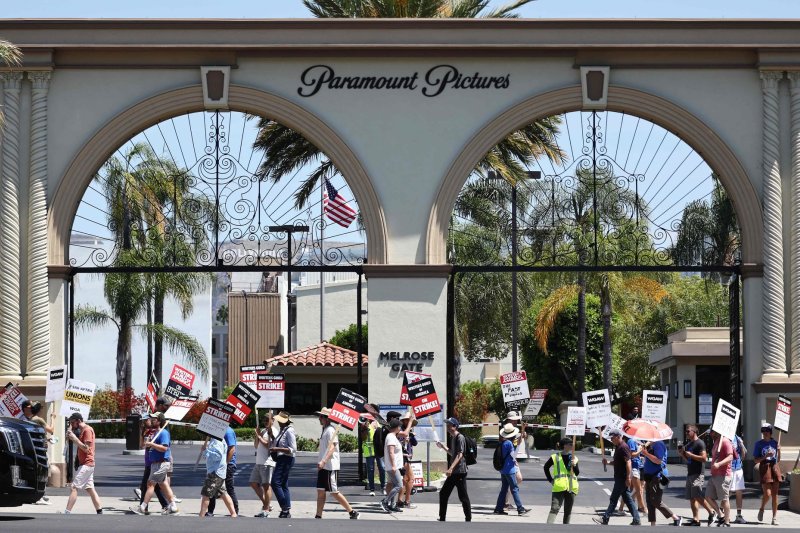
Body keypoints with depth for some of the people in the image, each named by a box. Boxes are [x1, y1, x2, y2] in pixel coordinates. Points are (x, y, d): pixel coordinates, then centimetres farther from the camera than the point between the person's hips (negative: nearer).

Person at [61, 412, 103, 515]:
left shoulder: (87, 430, -12)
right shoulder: (82, 430, 18)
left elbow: (86, 448, -19)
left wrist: (74, 438, -20)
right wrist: (70, 435, 1)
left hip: (86, 464, -10)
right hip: (86, 464, 10)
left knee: (74, 488, -13)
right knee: (90, 489, 10)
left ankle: (66, 513, -17)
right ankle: (100, 513, 10)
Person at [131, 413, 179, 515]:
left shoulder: (163, 433, -15)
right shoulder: (157, 432, 18)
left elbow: (164, 448, -26)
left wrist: (151, 444, -22)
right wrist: (148, 445, 12)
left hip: (161, 463, -10)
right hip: (156, 463, 10)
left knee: (150, 484, -9)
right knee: (163, 485, 11)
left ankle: (142, 507, -9)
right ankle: (173, 507, 13)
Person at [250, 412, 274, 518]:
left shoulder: (272, 431, -7)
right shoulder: (263, 431, 19)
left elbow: (268, 444, -19)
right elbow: (256, 445, 22)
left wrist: (259, 437, -10)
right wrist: (257, 436, 6)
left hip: (267, 463, -9)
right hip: (259, 462, 9)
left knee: (266, 485, -8)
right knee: (253, 483, 11)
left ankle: (266, 510, -7)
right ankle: (265, 504, 20)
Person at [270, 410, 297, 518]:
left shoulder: (289, 431, -14)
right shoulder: (281, 430, 15)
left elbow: (292, 449, -19)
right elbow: (275, 444, 29)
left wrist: (277, 449, -21)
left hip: (286, 460, -10)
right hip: (281, 460, 10)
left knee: (276, 483, -14)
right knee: (284, 485, 9)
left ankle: (285, 508, -12)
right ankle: (287, 511, 11)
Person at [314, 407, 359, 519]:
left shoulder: (331, 430, -13)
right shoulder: (324, 430, 16)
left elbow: (331, 448, -24)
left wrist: (324, 461, -34)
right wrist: (320, 462, 24)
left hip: (330, 467, -10)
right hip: (323, 467, 10)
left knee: (334, 492, -6)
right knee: (320, 492, 6)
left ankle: (352, 512, 3)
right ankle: (318, 517, 7)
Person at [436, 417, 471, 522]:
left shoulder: (460, 438, -13)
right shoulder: (452, 438, 16)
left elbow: (459, 455, -22)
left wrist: (451, 468, -29)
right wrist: (443, 447, 13)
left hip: (460, 471, -10)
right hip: (453, 472, 10)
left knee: (463, 496, -4)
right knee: (443, 493, 10)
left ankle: (468, 519, 1)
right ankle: (442, 518, 15)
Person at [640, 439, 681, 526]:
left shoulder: (658, 444, -13)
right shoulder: (650, 445, 16)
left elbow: (658, 460, -24)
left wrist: (646, 453, -19)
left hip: (657, 476, -10)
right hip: (649, 477, 10)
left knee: (656, 501, -10)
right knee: (650, 502, 7)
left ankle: (676, 518, 0)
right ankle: (653, 524, 9)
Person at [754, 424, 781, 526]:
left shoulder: (775, 443, 8)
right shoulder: (759, 444, 0)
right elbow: (756, 460, -3)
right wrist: (765, 456, -14)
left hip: (775, 467, 3)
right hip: (764, 468, -3)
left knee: (775, 494, 3)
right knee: (767, 493, -11)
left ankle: (775, 517, 8)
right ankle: (761, 509, 18)